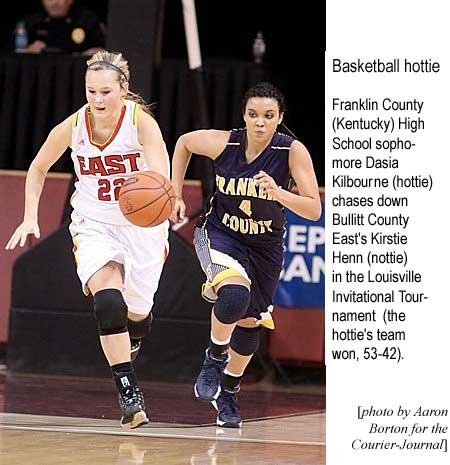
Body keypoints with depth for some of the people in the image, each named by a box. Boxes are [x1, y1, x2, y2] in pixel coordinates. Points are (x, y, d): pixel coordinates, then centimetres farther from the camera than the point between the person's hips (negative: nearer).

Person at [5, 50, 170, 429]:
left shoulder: (141, 122, -21)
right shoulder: (72, 127, -13)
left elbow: (162, 179, -34)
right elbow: (38, 170, 7)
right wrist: (30, 218, -1)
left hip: (142, 224, 0)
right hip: (94, 224, 1)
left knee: (137, 314, 10)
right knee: (108, 301, -24)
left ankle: (129, 341, 49)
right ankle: (129, 393, -21)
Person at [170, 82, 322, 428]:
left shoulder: (293, 152, -23)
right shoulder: (223, 143, -21)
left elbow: (314, 210, -26)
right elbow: (184, 143, 1)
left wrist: (278, 193, -43)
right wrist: (176, 195, -2)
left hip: (265, 245, 2)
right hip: (219, 234, -2)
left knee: (250, 321, 15)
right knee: (234, 295, -32)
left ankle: (229, 390, 40)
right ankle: (215, 358, -4)